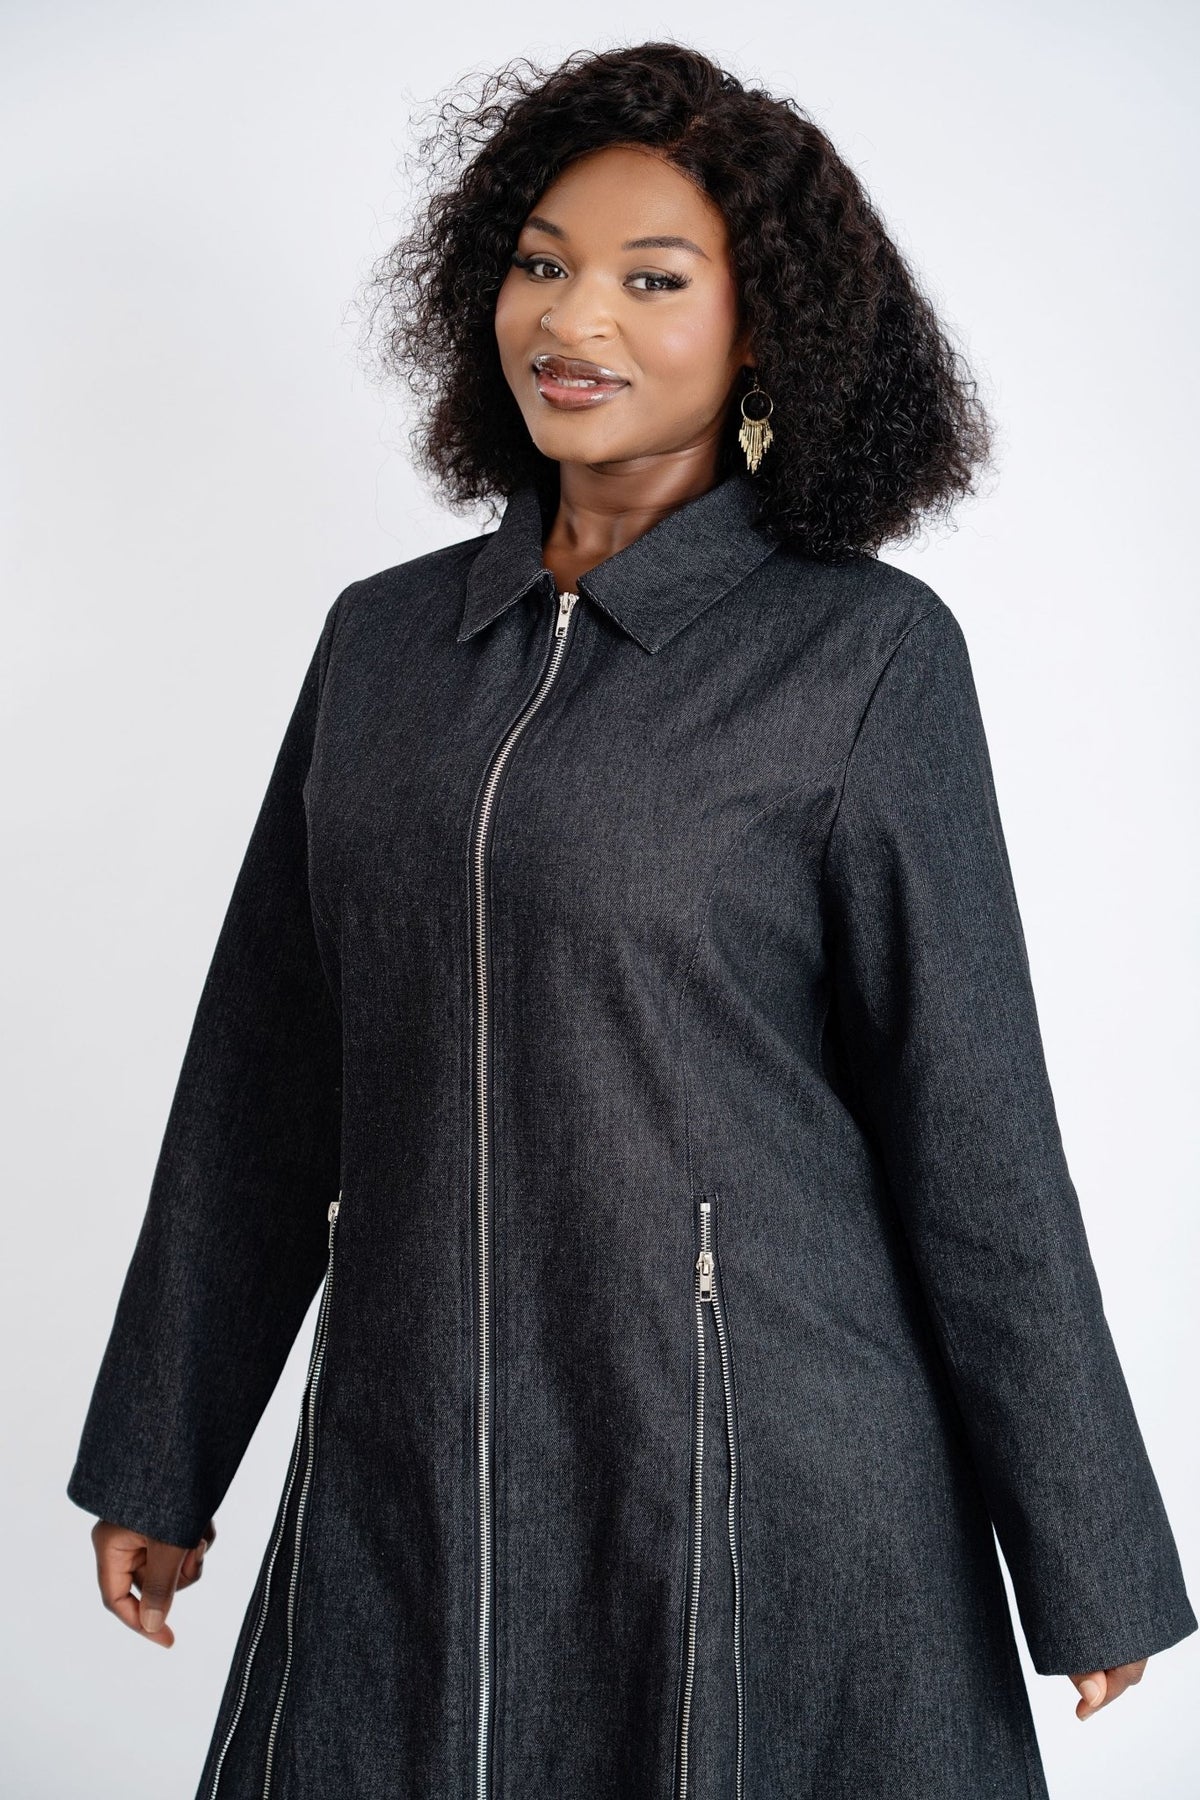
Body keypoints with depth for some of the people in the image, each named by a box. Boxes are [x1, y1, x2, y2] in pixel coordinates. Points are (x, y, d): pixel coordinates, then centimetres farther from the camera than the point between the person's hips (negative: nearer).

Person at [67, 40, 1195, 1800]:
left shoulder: (865, 653, -6)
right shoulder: (384, 636, 6)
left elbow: (971, 1125, -6)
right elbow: (265, 1072, 10)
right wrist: (159, 1462, 13)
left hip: (760, 1482, -4)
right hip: (401, 1476, 4)